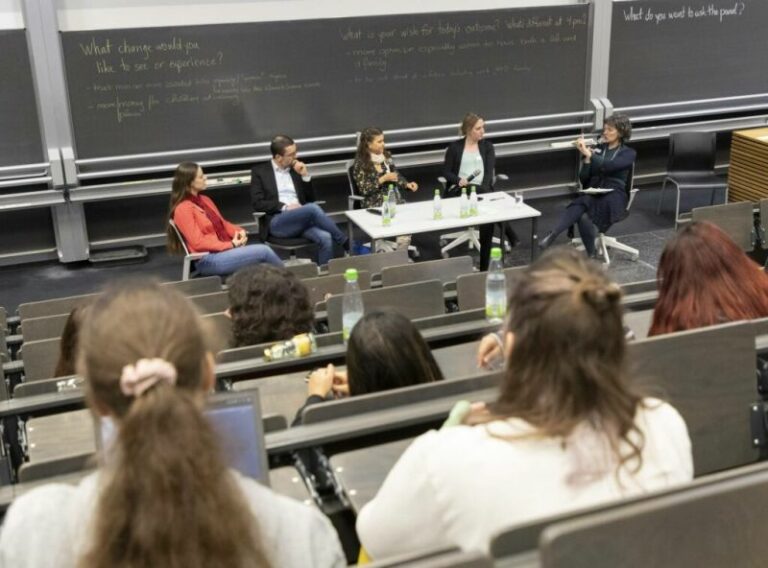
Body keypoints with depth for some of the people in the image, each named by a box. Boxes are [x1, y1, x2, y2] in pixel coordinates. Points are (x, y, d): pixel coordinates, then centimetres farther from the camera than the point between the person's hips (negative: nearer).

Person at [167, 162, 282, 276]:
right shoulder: (183, 209, -11)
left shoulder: (204, 200, 15)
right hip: (209, 260, -8)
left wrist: (240, 232, -2)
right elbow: (198, 243, -16)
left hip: (226, 249, 8)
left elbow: (222, 224, 20)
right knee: (263, 250, -17)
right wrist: (231, 245, -16)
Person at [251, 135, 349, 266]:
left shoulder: (297, 169, 19)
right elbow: (257, 203, -3)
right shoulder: (259, 171, 7)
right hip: (276, 222, -4)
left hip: (302, 219, 4)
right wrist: (285, 207, -14)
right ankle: (345, 242, -19)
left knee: (325, 238, -29)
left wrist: (305, 176, 3)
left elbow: (311, 199, 18)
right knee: (313, 208, -31)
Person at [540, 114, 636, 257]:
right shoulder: (597, 149, 16)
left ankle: (552, 235, -43)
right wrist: (586, 158, -7)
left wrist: (588, 153, -21)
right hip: (592, 193, 3)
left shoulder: (629, 153, 5)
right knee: (580, 208, -36)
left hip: (614, 197, -3)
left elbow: (608, 166, -17)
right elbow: (583, 179, 8)